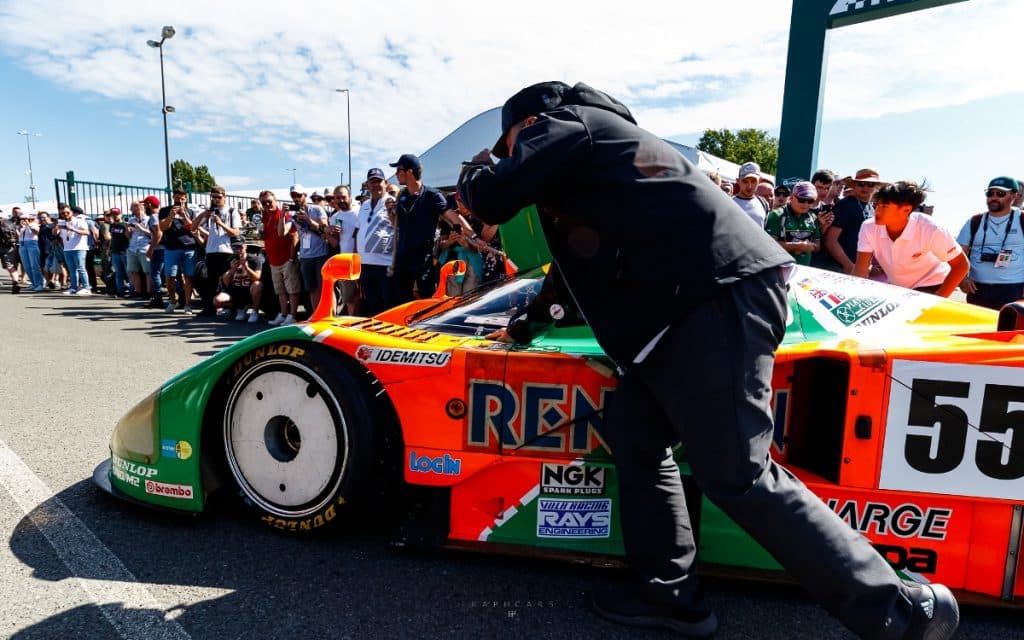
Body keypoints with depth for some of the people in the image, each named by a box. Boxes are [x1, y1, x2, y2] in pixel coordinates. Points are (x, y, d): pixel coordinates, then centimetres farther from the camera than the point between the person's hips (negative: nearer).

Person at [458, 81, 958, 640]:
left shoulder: (560, 124, 6)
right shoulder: (597, 138, 33)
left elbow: (491, 200, -4)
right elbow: (583, 252, 40)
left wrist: (478, 169, 19)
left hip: (722, 295, -10)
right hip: (695, 303, 10)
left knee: (734, 474, -9)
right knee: (633, 432, 12)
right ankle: (670, 595, 19)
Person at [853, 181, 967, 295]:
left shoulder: (930, 230, -27)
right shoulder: (869, 228, -19)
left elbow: (961, 265, -17)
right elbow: (860, 270, -18)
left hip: (930, 288, -4)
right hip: (895, 288, 4)